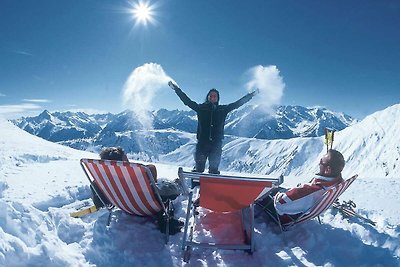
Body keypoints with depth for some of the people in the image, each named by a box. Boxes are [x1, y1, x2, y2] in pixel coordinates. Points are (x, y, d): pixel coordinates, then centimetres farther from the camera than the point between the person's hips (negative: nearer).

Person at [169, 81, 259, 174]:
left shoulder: (223, 109, 11)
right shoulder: (201, 108, 8)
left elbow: (238, 103, 15)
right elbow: (186, 100, 9)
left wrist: (252, 94, 18)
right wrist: (176, 88, 8)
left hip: (216, 143, 1)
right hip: (202, 142, -1)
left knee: (214, 169, 4)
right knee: (199, 168, -1)